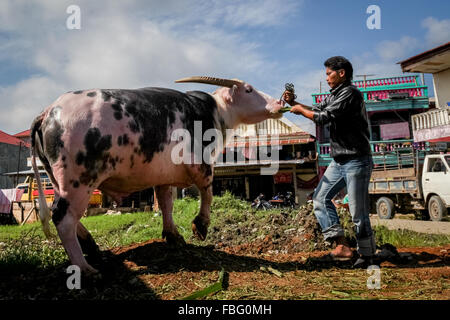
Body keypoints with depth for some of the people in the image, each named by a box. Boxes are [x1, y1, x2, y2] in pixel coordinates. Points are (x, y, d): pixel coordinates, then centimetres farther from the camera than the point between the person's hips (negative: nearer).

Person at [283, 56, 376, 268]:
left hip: (356, 161, -10)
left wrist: (300, 110, -4)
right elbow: (317, 109, 21)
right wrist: (294, 102, 8)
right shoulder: (334, 95, 16)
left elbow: (323, 117, -19)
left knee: (358, 211, -3)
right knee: (320, 198, 6)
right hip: (338, 162, 10)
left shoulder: (350, 93, -13)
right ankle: (342, 246, 4)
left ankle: (366, 255, 12)